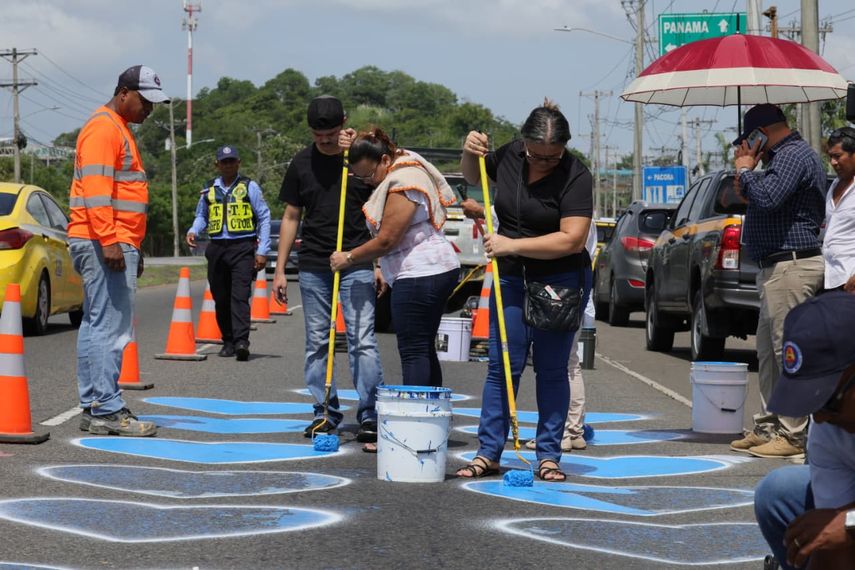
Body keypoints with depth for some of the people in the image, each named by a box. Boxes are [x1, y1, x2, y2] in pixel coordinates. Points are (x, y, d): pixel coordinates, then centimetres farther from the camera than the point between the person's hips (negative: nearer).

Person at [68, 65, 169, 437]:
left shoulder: (118, 130, 24)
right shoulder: (103, 128, -9)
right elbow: (96, 189, -19)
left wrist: (132, 247, 27)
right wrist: (109, 241, -25)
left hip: (115, 244, 11)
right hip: (104, 244, -11)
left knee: (97, 327, 10)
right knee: (110, 327, -12)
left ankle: (94, 408, 12)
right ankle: (107, 410, -13)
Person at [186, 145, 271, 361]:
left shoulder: (249, 187, 4)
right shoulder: (209, 189, 14)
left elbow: (264, 217, 4)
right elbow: (201, 216, 25)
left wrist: (262, 251, -4)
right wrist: (193, 231, 2)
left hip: (242, 248, -4)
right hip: (216, 249, 4)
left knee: (240, 296, -16)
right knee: (221, 299, 6)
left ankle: (241, 341, -25)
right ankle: (228, 341, 17)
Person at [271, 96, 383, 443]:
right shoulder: (302, 163, 8)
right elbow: (291, 217, 13)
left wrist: (379, 264, -1)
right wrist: (280, 269, 9)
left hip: (356, 265, -3)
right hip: (313, 267, 3)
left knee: (362, 340, -9)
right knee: (317, 343, 6)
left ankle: (369, 415, -9)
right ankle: (325, 414, 15)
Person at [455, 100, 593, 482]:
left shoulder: (575, 177, -17)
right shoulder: (509, 156, -1)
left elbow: (571, 239, -24)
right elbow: (473, 176, 20)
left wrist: (511, 245, -23)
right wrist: (471, 152, -2)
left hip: (561, 282, -4)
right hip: (511, 278, 4)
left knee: (551, 369, 3)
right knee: (502, 367, 2)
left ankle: (548, 456, 10)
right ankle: (488, 454, 5)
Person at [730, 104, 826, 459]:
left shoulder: (794, 156, -14)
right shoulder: (785, 155, 21)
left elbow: (768, 197, -27)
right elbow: (764, 198, 26)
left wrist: (745, 170, -11)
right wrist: (747, 179, 10)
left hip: (791, 266, -11)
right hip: (777, 267, 11)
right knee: (768, 351, 15)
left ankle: (792, 436, -7)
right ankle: (768, 427, 22)